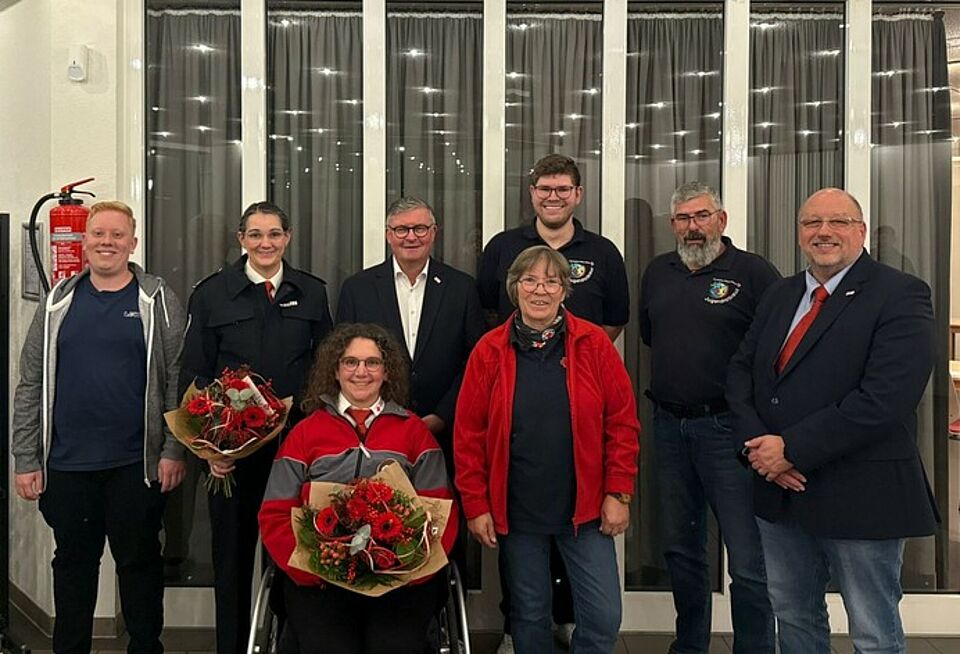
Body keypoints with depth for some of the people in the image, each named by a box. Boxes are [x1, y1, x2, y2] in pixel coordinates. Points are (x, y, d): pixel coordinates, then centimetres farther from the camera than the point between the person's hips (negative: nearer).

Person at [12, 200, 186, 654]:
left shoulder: (158, 301, -1)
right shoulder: (58, 304, 6)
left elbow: (176, 382, -3)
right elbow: (30, 386, 7)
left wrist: (173, 450, -9)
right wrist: (25, 459, 3)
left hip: (136, 463, -2)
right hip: (66, 464, 3)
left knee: (139, 563, 9)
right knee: (73, 563, 15)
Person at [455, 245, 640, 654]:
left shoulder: (594, 344, -3)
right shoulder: (489, 351, -2)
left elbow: (623, 423, -1)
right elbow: (468, 434, 0)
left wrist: (618, 493, -5)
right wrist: (476, 506, -3)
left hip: (584, 509, 0)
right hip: (515, 512, 0)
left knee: (604, 618, 1)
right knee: (529, 617, 13)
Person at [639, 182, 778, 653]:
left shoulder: (753, 272, -7)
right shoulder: (658, 273, 12)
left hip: (728, 427, -6)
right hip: (669, 426, 6)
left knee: (748, 558, -4)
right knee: (680, 548, 17)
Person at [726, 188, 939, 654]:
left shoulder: (900, 296, -11)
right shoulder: (779, 296, 11)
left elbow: (884, 398, -22)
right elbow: (740, 372, 8)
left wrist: (793, 449, -20)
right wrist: (756, 443, -9)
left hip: (860, 495, -6)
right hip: (779, 490, 7)